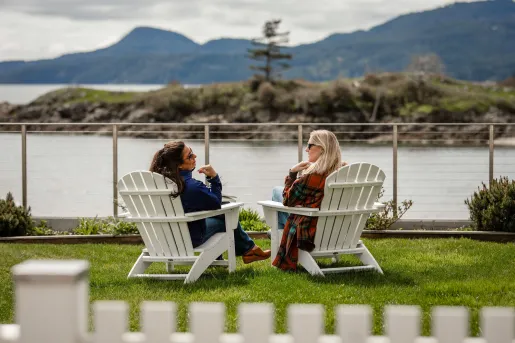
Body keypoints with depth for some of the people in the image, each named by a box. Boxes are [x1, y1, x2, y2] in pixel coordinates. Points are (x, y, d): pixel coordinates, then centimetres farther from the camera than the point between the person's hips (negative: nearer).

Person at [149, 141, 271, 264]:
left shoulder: (160, 177, -11)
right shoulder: (192, 186, -34)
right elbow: (216, 204, -14)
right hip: (192, 238, -7)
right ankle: (249, 250, 41)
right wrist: (214, 178, -12)